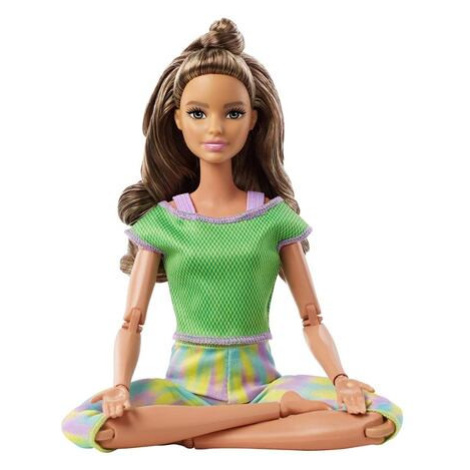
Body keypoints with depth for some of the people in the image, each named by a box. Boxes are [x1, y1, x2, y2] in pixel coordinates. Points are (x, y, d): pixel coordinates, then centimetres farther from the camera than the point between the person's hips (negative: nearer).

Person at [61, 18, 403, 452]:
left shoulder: (275, 217, 2)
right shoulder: (159, 220, 1)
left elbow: (312, 320, 2)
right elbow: (132, 322, -2)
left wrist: (341, 379, -16)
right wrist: (120, 387, -21)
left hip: (259, 380, 0)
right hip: (187, 383, 1)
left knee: (384, 415, -24)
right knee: (81, 425, -30)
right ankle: (280, 411, -18)